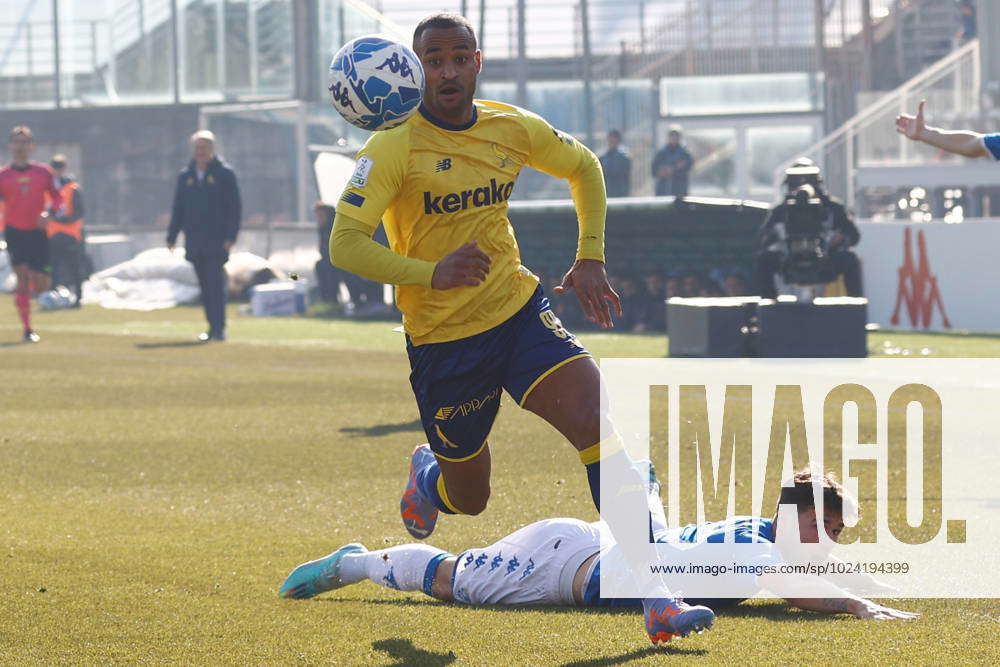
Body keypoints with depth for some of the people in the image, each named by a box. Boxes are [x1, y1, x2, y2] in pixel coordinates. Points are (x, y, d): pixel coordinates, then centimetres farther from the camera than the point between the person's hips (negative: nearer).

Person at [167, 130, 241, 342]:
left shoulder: (224, 173, 0)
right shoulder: (185, 176, 14)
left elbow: (234, 207, -3)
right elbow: (178, 209, 17)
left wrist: (230, 236, -11)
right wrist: (171, 237, 10)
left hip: (217, 242, -5)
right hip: (194, 241, 5)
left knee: (215, 284, -11)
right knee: (205, 286, 6)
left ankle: (218, 328, -12)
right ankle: (213, 327, 12)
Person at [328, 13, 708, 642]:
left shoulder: (514, 129, -1)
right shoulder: (395, 146, -14)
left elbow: (584, 167, 19)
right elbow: (344, 244, -21)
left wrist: (591, 259, 9)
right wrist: (432, 273, -33)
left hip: (520, 311, 3)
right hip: (442, 341, -3)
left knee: (597, 423, -21)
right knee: (470, 499, 11)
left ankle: (654, 593, -22)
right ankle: (427, 473, 51)